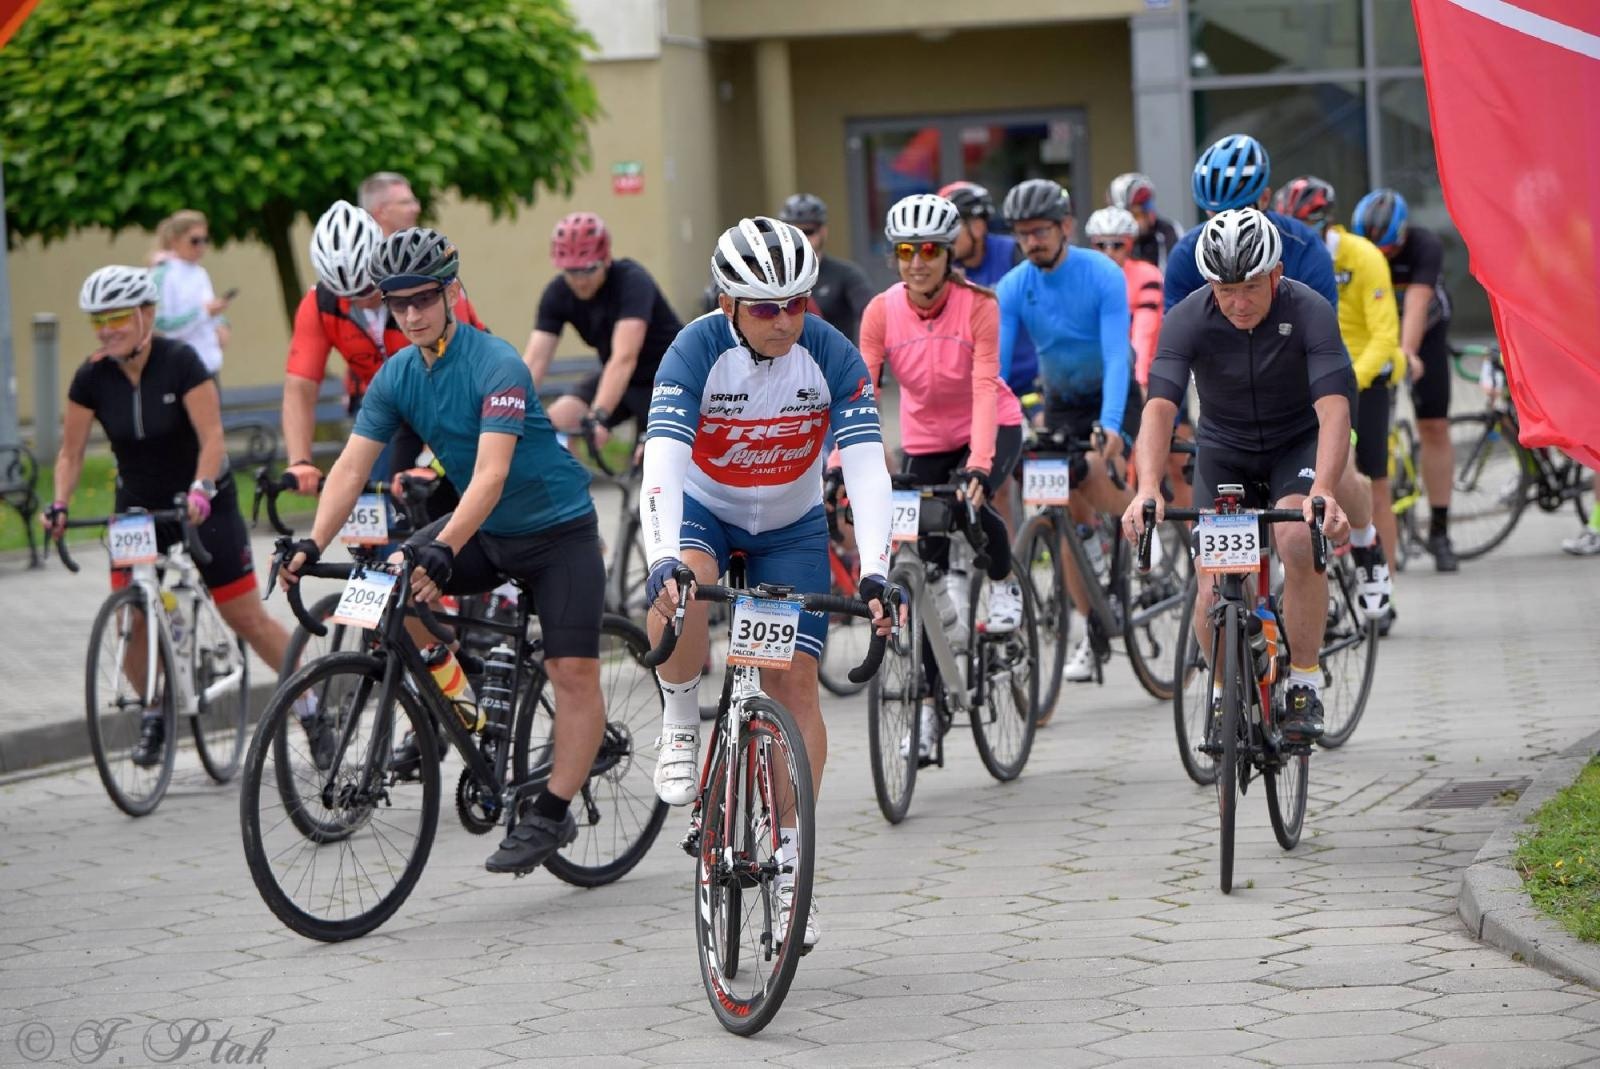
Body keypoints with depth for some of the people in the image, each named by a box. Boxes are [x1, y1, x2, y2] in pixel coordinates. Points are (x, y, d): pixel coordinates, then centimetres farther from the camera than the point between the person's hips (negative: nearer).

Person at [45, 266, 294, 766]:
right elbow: (71, 452, -5)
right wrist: (59, 505, -22)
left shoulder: (180, 362, -21)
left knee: (246, 619, -3)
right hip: (138, 504, 3)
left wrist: (199, 490, -41)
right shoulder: (92, 377, -10)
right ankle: (153, 715, 11)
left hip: (201, 502, -3)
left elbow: (212, 438, -25)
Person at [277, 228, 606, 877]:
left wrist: (443, 548, -47)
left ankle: (552, 812, -5)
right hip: (485, 531, 6)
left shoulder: (496, 365, -24)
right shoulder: (397, 376, -4)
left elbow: (492, 473, -34)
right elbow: (352, 466, -10)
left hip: (557, 529, -6)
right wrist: (313, 545, -25)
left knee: (573, 672, -13)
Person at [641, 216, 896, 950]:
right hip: (702, 508, -1)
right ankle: (679, 727, -9)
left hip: (792, 524, 1)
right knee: (681, 591, -36)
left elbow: (866, 467, -28)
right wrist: (664, 563, -51)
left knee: (795, 681, -9)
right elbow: (663, 460, -35)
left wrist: (875, 573, -41)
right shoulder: (697, 351, -25)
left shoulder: (831, 356, -21)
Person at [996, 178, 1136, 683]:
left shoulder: (1103, 275, -21)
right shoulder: (1013, 287, -12)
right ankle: (1091, 637, 7)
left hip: (1113, 396, -3)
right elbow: (993, 362, -16)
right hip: (1062, 403, 4)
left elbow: (1116, 355, -29)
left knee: (1093, 477, -31)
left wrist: (1109, 425, -41)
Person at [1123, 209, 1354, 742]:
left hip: (1298, 443, -1)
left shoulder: (1309, 312, -25)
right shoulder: (1187, 319, -22)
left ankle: (1305, 683, -14)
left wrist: (1322, 492, -51)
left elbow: (1334, 408, -35)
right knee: (1214, 591, -13)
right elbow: (1159, 406, -32)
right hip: (1224, 448, 2)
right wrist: (1147, 488, -49)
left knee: (1298, 543, -30)